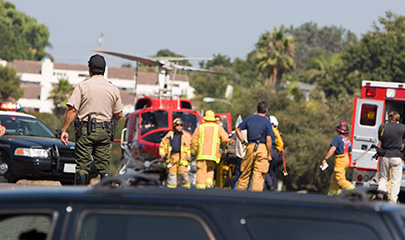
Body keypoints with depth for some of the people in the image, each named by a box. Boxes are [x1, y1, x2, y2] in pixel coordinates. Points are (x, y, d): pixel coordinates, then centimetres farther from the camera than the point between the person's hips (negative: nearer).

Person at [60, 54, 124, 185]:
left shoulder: (82, 86, -4)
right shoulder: (113, 89, 7)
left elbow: (72, 110, -9)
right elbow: (118, 114, 11)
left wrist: (64, 130, -5)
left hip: (85, 130, -3)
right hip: (105, 132, 3)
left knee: (82, 166, -1)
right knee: (104, 166, 6)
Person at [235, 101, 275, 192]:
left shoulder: (249, 119, 8)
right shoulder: (267, 122, -4)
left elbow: (237, 130, 9)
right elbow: (268, 140, -9)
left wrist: (243, 142, 13)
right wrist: (269, 154, -3)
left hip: (250, 147, 3)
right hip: (262, 148, -3)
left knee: (246, 172, 12)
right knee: (259, 174, -1)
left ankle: (240, 190, 13)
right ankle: (255, 192, -5)